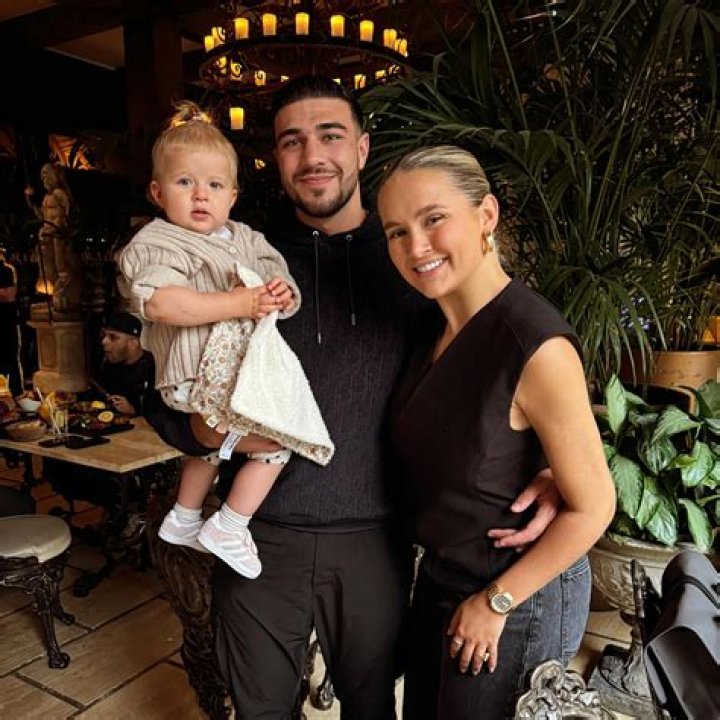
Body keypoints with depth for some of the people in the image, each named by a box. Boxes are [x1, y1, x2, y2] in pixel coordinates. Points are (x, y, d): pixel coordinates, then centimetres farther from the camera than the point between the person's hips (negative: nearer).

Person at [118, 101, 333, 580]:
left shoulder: (245, 239, 12)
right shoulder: (158, 243, -10)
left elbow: (283, 285, 13)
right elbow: (159, 303, -28)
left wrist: (283, 295, -14)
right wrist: (240, 303, -30)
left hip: (245, 363, 9)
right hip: (204, 374, -9)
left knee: (214, 437, 27)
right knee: (278, 436, -10)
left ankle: (185, 519, 48)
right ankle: (229, 527, 6)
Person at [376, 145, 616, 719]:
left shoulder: (537, 346, -28)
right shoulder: (438, 329, -4)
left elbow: (592, 507, -21)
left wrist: (494, 603, -14)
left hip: (519, 596, -7)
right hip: (439, 577, 7)